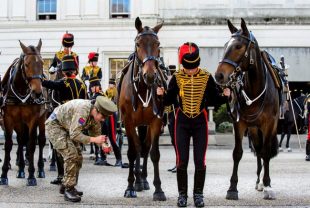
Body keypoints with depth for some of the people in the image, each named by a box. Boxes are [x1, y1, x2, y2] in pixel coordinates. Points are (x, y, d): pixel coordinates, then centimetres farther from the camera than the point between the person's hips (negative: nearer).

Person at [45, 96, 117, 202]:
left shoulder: (95, 116, -8)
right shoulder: (82, 111, -35)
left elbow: (96, 133, 0)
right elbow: (75, 135, -36)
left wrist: (103, 144, -19)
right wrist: (94, 139, -38)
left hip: (67, 128, 10)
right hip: (54, 126, -9)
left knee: (78, 158, 10)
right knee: (71, 155, -20)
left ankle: (65, 186, 23)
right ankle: (68, 190, -13)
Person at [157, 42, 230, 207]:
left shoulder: (207, 78, -4)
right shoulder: (177, 78, -4)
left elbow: (214, 99, 0)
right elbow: (169, 100, 0)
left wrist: (224, 96, -19)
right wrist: (162, 94, -20)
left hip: (200, 121, 0)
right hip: (182, 121, 0)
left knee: (200, 160, 2)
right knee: (181, 160, 2)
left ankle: (198, 194, 16)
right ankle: (182, 194, 15)